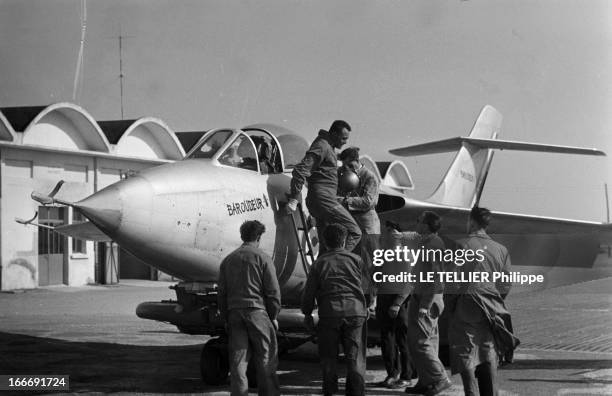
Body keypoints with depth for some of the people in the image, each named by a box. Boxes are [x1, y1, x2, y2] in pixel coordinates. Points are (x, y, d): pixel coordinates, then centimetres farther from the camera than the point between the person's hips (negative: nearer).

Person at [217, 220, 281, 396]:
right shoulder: (262, 258, -2)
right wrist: (273, 317, 5)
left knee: (238, 360, 5)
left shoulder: (228, 260, 11)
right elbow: (273, 291, -5)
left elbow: (222, 293, 11)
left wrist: (226, 318, 17)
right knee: (266, 361, 3)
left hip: (234, 313, 4)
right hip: (257, 311, -4)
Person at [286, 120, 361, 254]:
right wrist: (293, 199, -21)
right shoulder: (321, 146, -11)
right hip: (324, 199, -10)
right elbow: (300, 170, -20)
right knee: (354, 233, -12)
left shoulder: (328, 147, 22)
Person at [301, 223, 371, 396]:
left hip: (329, 312, -1)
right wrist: (369, 305, 20)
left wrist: (307, 314, 14)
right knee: (355, 356, 5)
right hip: (355, 311, 1)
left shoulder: (320, 263, 2)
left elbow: (309, 292, 4)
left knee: (328, 356, 10)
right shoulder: (355, 260, 4)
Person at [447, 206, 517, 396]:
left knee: (466, 355, -1)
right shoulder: (500, 249, 5)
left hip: (467, 309, -4)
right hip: (491, 311, 4)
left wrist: (451, 302, 3)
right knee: (489, 357, 11)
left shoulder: (461, 247, -8)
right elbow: (506, 285, 5)